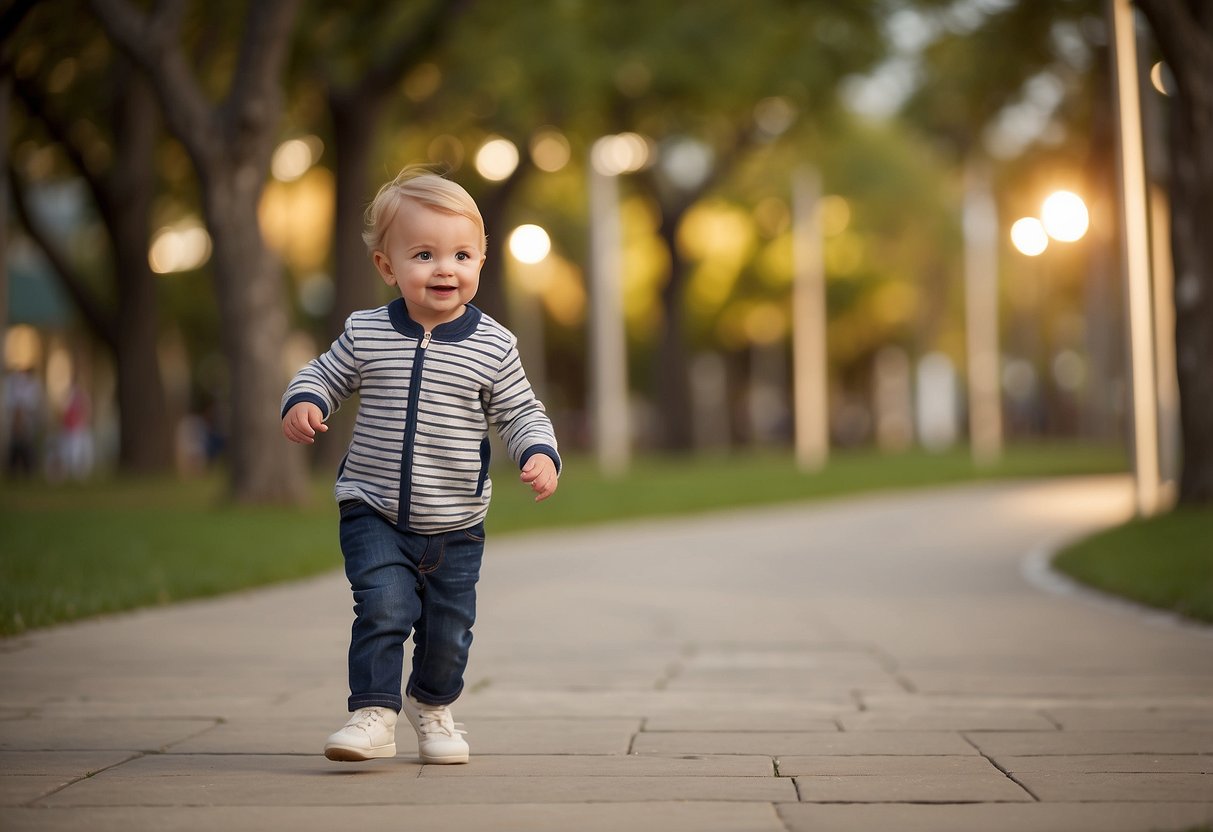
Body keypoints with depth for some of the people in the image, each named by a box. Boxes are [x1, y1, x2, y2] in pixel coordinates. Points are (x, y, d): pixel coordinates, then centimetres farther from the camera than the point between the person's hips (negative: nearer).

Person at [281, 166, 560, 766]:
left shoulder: (493, 346, -5)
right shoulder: (365, 334, -4)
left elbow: (521, 413, 1)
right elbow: (323, 376, 10)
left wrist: (541, 457, -18)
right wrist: (302, 403, -11)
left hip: (456, 523, 1)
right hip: (374, 513, -1)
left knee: (449, 626, 11)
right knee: (384, 605, -19)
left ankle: (433, 704, 38)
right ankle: (374, 714, -7)